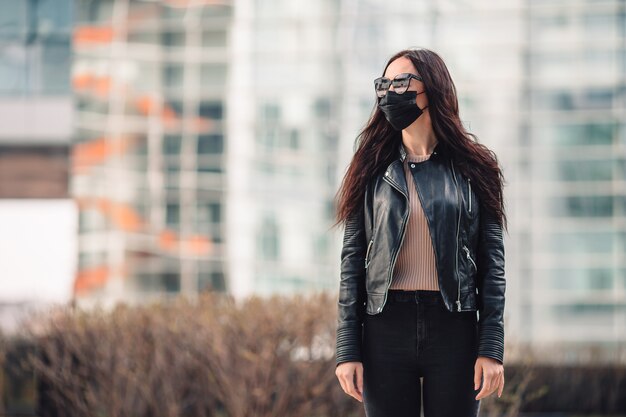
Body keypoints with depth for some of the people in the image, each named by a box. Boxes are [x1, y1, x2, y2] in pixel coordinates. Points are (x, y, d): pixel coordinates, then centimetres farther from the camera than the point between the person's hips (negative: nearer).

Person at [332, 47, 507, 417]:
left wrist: (491, 348, -6)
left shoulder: (471, 168, 5)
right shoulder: (373, 170, 8)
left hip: (454, 329, -1)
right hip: (386, 328, 1)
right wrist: (347, 350, -3)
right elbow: (352, 262, 5)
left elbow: (492, 263, 3)